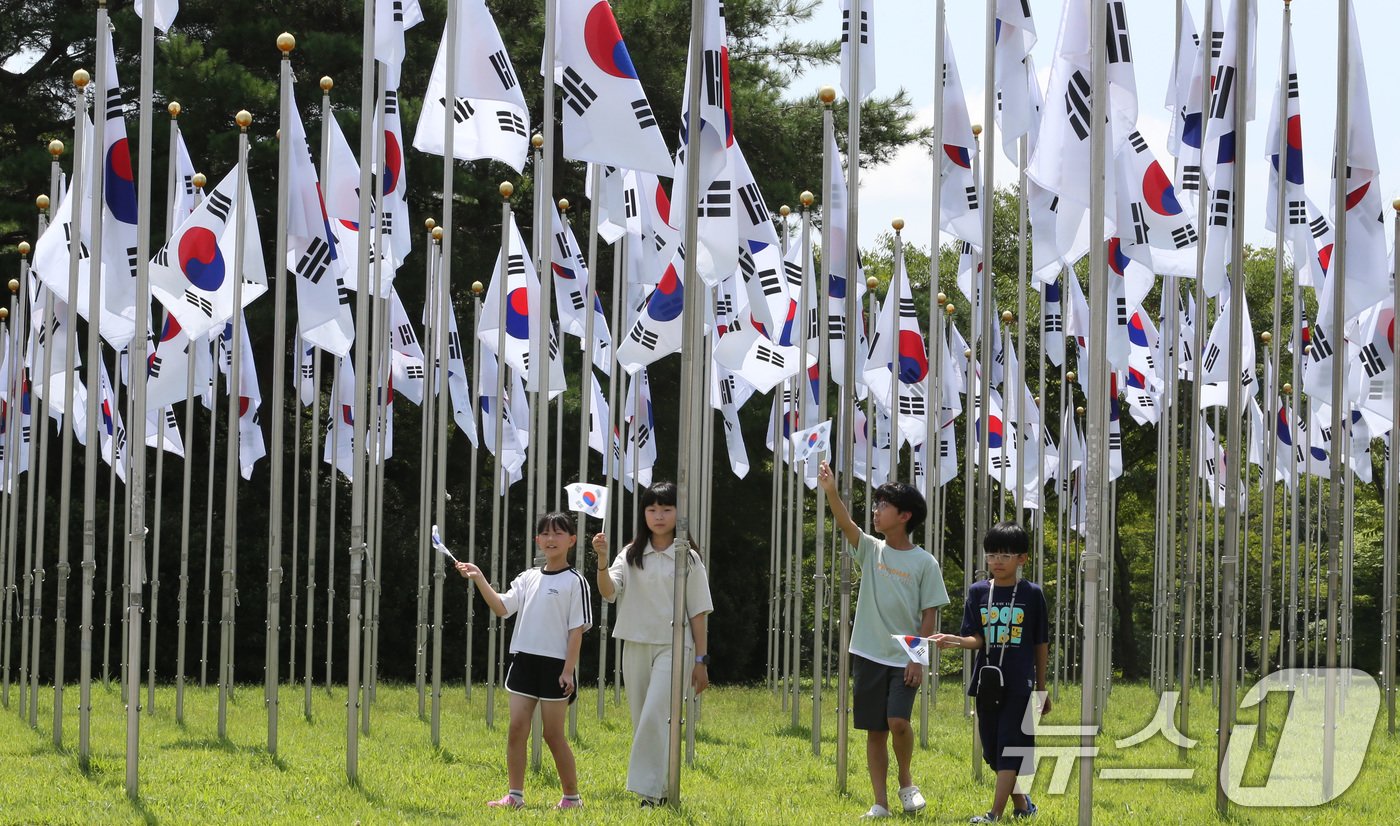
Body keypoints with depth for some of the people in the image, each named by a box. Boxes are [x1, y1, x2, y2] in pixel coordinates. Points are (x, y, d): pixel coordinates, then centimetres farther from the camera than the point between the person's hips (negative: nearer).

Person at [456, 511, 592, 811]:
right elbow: (502, 607, 4)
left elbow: (577, 629, -7)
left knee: (553, 734, -1)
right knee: (517, 728, 2)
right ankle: (515, 796, 7)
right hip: (524, 660, 5)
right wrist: (479, 579, -7)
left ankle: (572, 796, 10)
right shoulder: (528, 578, 11)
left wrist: (568, 670, -12)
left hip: (555, 665, -5)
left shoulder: (574, 582, -5)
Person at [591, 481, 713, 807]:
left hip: (673, 648, -4)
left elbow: (697, 612, 2)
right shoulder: (631, 555, 7)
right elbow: (608, 591, -8)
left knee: (654, 718, -19)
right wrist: (602, 561, -27)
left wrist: (701, 660, 0)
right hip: (636, 646, 4)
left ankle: (649, 791, -20)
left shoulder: (688, 558, 0)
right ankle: (659, 791, 16)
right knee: (644, 723, 7)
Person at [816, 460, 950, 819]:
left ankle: (906, 781, 7)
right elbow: (845, 524, -12)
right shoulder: (871, 551, 6)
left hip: (904, 659, -3)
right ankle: (881, 803, 10)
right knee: (875, 731, 4)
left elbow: (929, 615, -3)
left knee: (898, 720, -19)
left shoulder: (925, 563, -2)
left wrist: (918, 659, -10)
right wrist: (830, 491, -28)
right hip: (869, 655, 3)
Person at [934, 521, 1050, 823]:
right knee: (992, 748, 8)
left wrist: (1042, 689, 8)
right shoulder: (978, 592, 5)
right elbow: (976, 639, -2)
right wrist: (954, 641, -25)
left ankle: (995, 813, -12)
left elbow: (1041, 645, 6)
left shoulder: (1031, 594, 0)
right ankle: (1022, 804, 25)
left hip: (1019, 683, -3)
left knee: (1009, 747, -9)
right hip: (987, 680, 3)